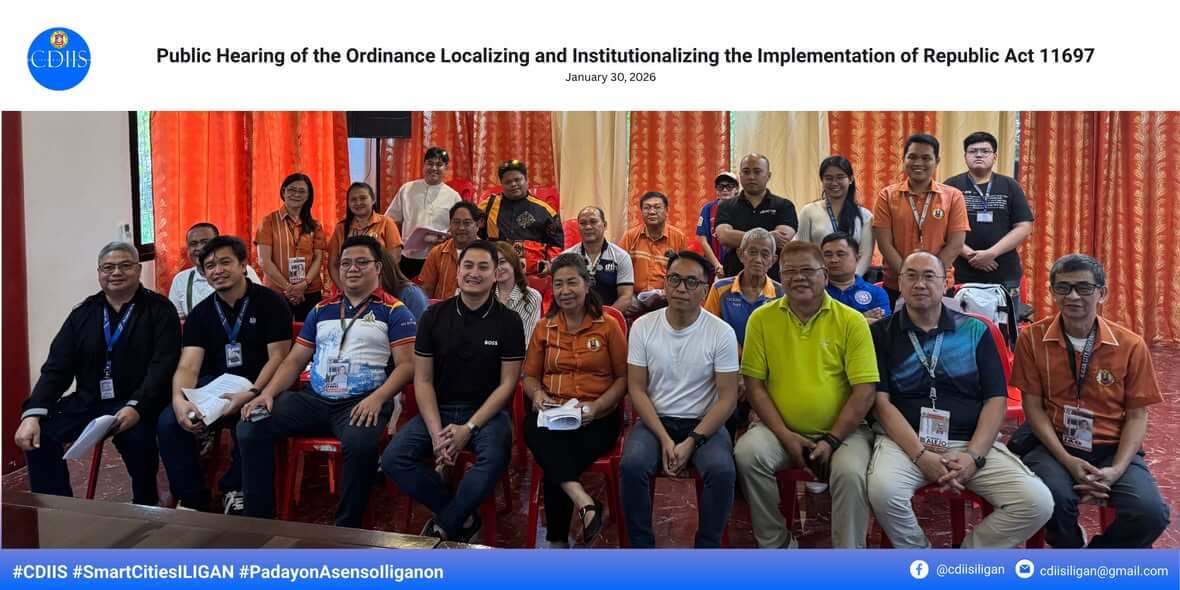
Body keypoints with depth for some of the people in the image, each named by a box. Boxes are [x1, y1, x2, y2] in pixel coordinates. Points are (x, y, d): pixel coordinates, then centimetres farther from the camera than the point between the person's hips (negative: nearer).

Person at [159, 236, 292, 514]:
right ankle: (193, 499, -1)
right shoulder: (201, 313, 7)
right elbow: (188, 366, -5)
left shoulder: (270, 303, -4)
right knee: (168, 422, -20)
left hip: (257, 388, -4)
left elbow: (278, 358, -10)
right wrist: (180, 400, -27)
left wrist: (251, 395, -25)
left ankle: (234, 490, -5)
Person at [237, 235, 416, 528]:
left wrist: (378, 398, -22)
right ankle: (258, 519, -2)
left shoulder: (394, 311, 4)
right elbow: (294, 361, 18)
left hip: (362, 402, -5)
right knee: (250, 427, -14)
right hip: (314, 398, 5)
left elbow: (406, 365, -6)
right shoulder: (321, 310, 19)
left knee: (360, 443, -37)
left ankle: (346, 528, -16)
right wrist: (267, 392, 0)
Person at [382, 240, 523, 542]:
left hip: (486, 411, -2)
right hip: (439, 409, 3)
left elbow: (507, 384, -5)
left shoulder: (508, 321, -4)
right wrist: (436, 432, -14)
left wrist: (468, 428, -16)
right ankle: (462, 517, -5)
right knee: (393, 459, -21)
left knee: (494, 458, -34)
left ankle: (442, 528, -12)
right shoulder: (434, 316, 2)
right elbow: (423, 380, 1)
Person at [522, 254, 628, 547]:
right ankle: (585, 503, -43)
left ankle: (557, 542, -10)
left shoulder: (609, 326, 5)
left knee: (555, 464, -29)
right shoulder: (543, 328, 14)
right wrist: (537, 395, -8)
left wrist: (596, 406, -13)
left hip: (598, 418, -2)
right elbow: (530, 376, 17)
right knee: (532, 427, -35)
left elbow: (623, 377, 4)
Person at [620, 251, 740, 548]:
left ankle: (707, 546, -7)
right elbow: (637, 389, -2)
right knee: (631, 466, -27)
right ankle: (641, 545, -7)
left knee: (722, 471, -29)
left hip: (704, 423, -1)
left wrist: (692, 442, -17)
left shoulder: (722, 333, -7)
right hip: (655, 420, 1)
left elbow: (727, 398, -7)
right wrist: (664, 439, -14)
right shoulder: (643, 326, -2)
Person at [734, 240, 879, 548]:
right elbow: (754, 384, -1)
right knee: (747, 452, -26)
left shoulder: (851, 321, -3)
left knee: (850, 472, -29)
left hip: (841, 431, -1)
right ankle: (776, 545, -5)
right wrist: (784, 435, -10)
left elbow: (865, 389, -6)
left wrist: (832, 440, -14)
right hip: (781, 430, 1)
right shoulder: (762, 318, 1)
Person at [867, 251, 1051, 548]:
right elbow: (881, 402, -3)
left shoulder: (975, 330, 11)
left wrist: (974, 456, -9)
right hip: (906, 442, -2)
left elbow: (996, 399, 5)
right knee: (883, 490, -33)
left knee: (1037, 502, -19)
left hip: (971, 442, 3)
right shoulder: (881, 333, 5)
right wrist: (921, 455, -15)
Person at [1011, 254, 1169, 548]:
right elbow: (1033, 407, -2)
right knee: (1055, 498, -32)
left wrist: (1117, 469, -14)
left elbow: (1136, 416, 2)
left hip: (1112, 448, 2)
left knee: (1151, 513, -24)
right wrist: (1067, 460, -14)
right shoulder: (1032, 338, -3)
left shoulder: (1131, 345, -1)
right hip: (1055, 445, -1)